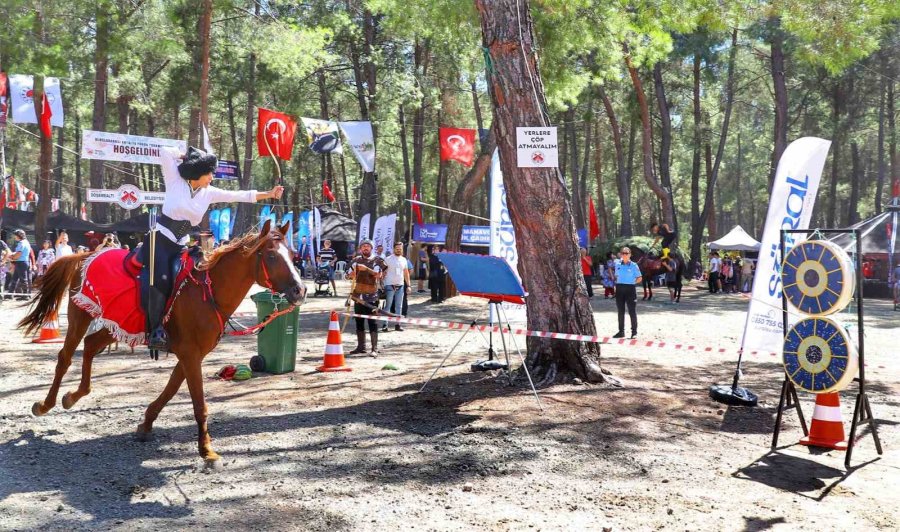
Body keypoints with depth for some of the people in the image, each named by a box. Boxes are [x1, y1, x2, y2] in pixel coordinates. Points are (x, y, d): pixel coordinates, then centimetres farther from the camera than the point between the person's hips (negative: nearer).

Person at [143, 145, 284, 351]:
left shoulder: (209, 193, 8)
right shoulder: (175, 181, -4)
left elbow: (240, 196, 8)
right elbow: (165, 152, -14)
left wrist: (268, 194, 6)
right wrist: (186, 156, 1)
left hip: (180, 246, 6)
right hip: (159, 239, -6)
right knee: (162, 280, -25)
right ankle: (156, 331, -25)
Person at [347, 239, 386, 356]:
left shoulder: (377, 260, -1)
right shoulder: (356, 260, 11)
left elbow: (379, 275, -14)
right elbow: (349, 275, 12)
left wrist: (366, 268, -24)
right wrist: (352, 274, -11)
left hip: (371, 296, -5)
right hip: (358, 295, 5)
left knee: (372, 322, -6)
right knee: (359, 321, 9)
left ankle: (374, 348, -6)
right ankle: (361, 347, 18)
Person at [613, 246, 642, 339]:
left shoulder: (633, 266, -4)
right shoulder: (618, 265, 8)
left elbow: (640, 278, 0)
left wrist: (631, 283, -5)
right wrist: (618, 283, 3)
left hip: (630, 289, -4)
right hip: (619, 289, 4)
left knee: (632, 311, -1)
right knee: (620, 311, 9)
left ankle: (634, 331, 6)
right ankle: (621, 331, 16)